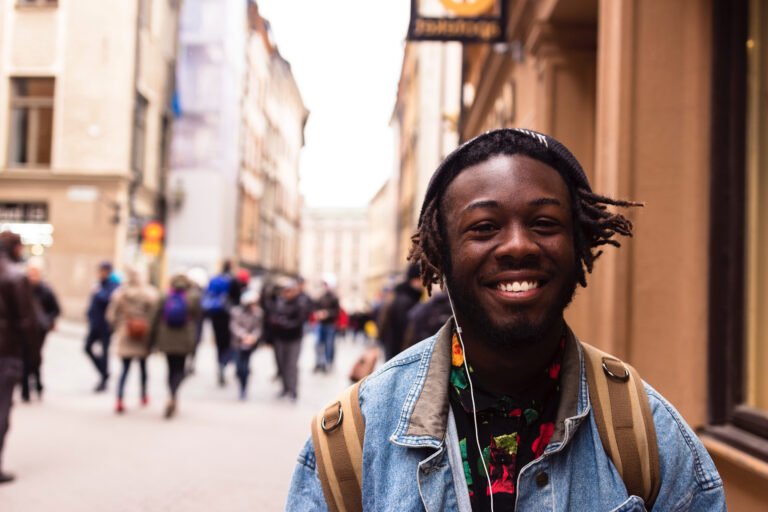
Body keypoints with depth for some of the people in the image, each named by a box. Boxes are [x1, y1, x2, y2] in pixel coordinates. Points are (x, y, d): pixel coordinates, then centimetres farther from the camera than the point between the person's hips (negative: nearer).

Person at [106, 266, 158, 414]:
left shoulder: (120, 293, -5)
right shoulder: (150, 294, -9)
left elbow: (111, 315, -3)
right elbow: (155, 315, -13)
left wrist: (117, 329, 13)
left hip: (125, 336, 0)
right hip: (144, 337, 0)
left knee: (125, 369, 3)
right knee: (143, 366, 18)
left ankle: (119, 400, -12)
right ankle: (144, 396, 32)